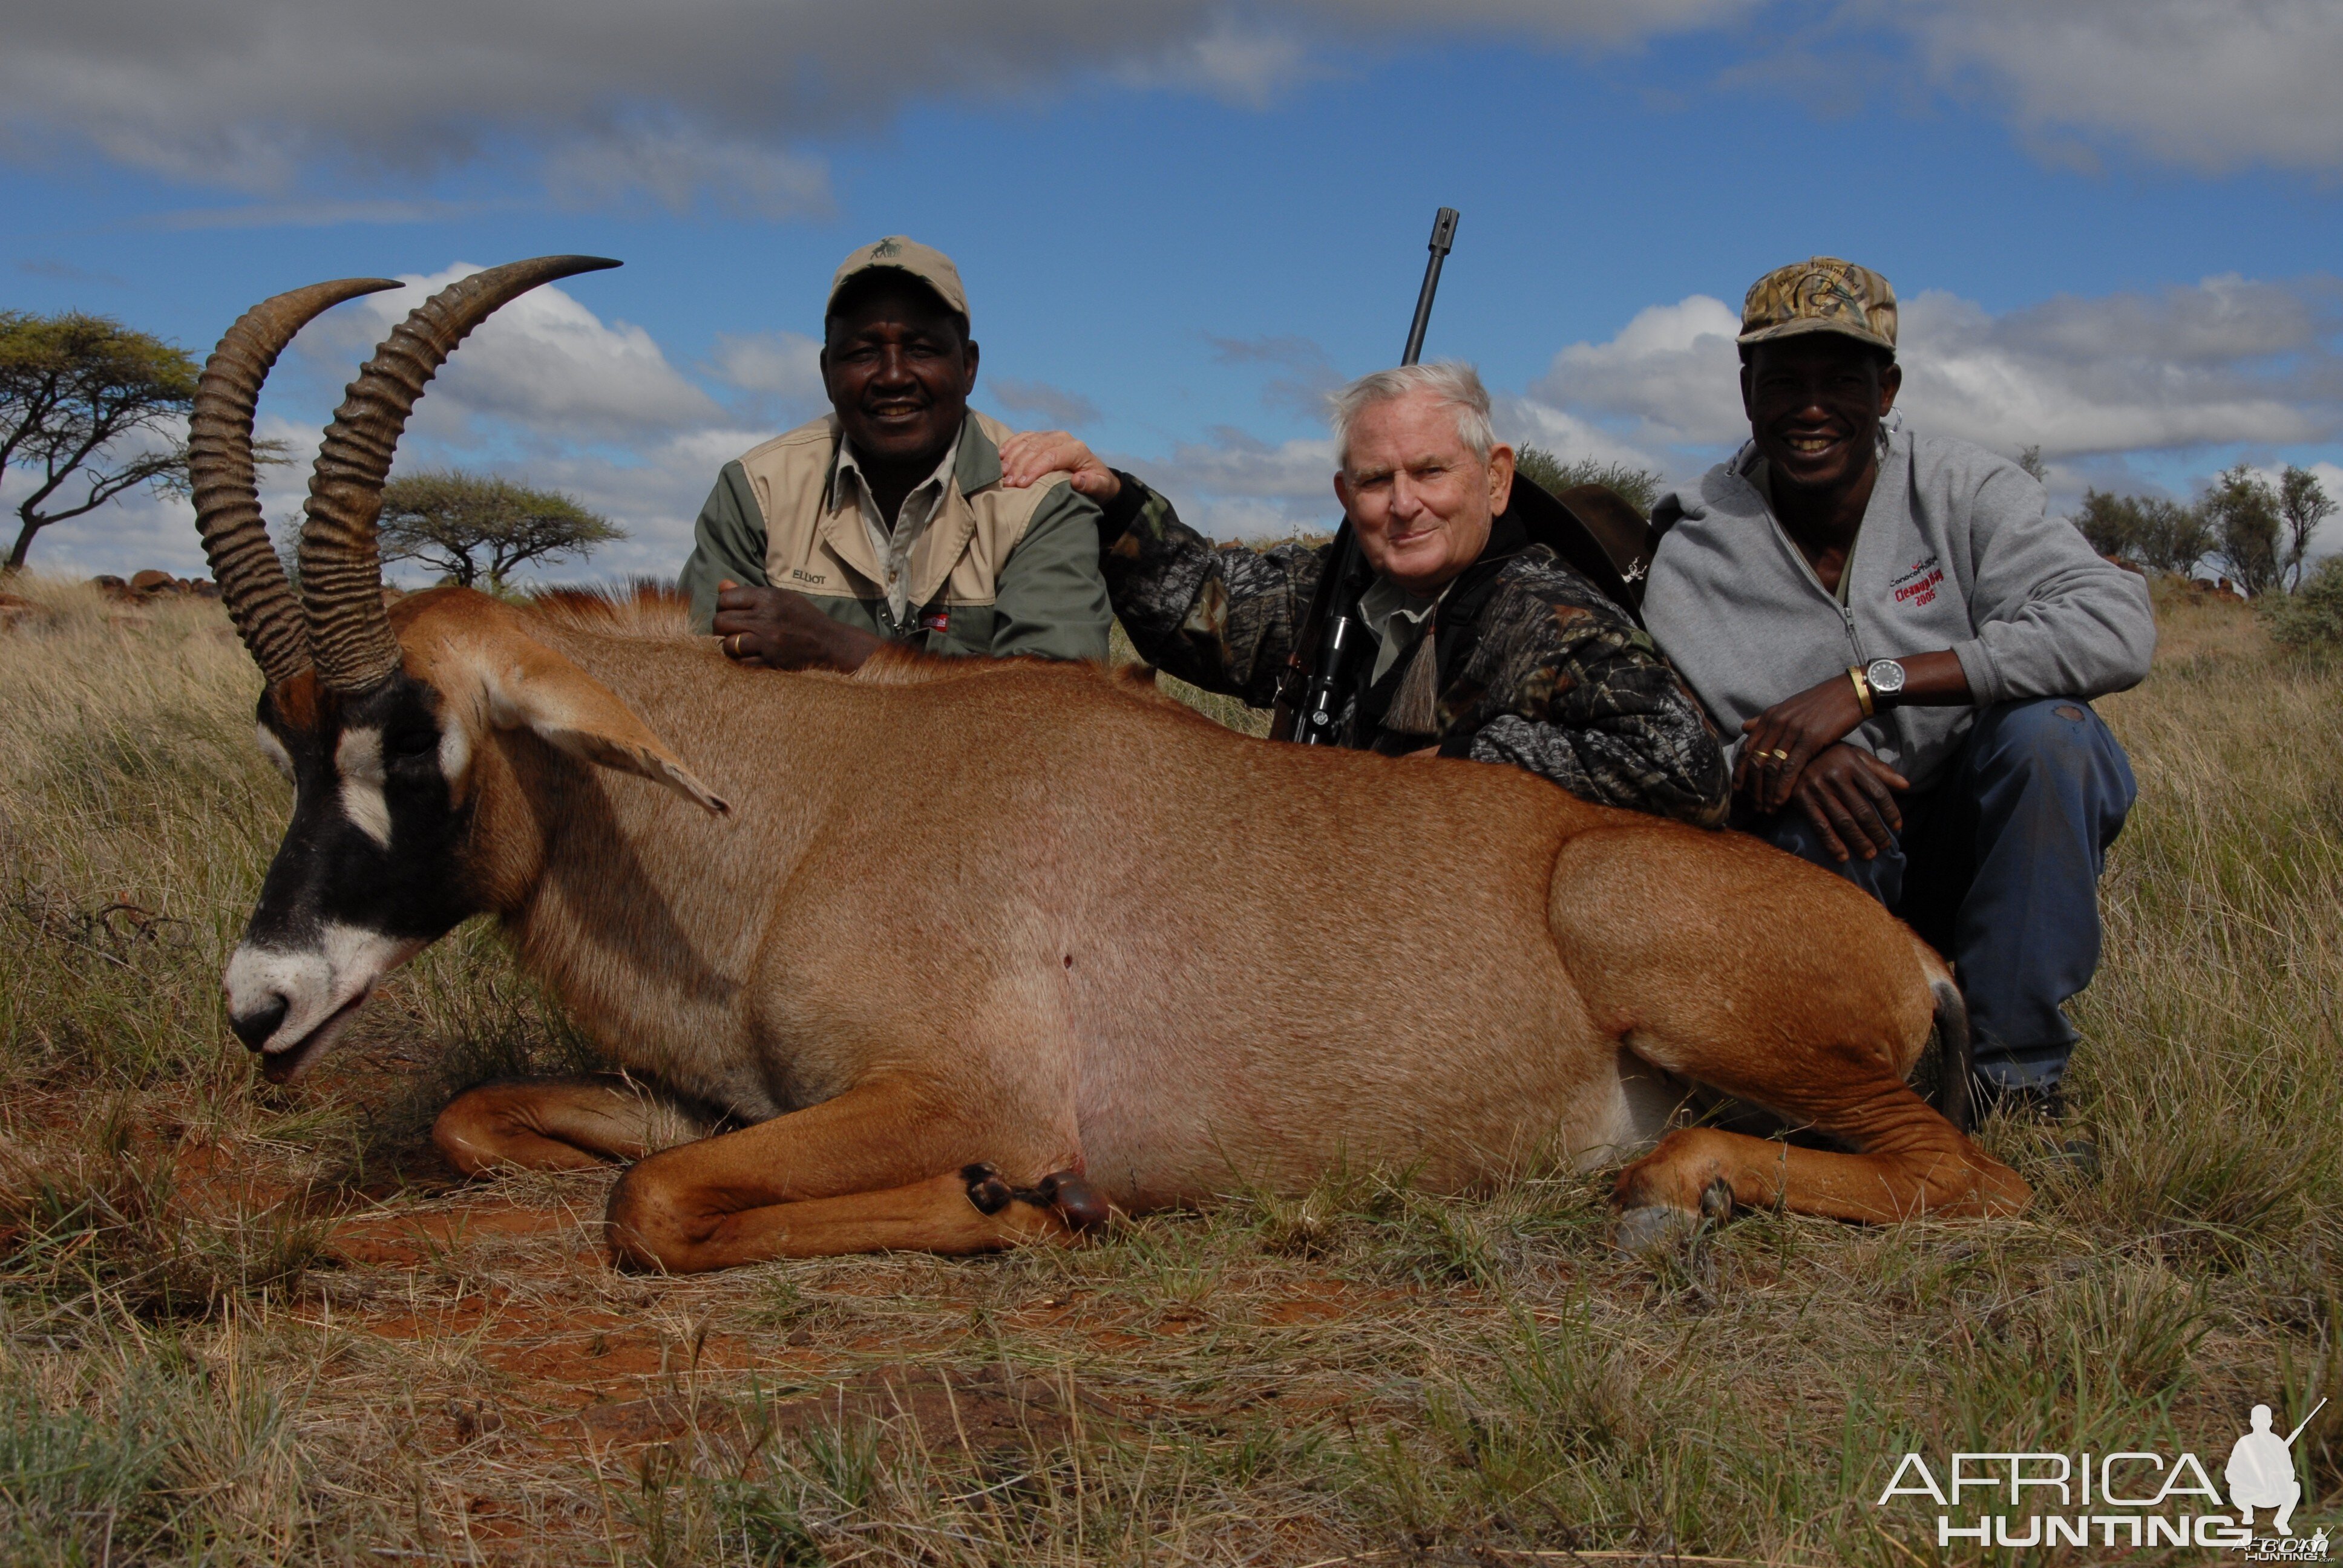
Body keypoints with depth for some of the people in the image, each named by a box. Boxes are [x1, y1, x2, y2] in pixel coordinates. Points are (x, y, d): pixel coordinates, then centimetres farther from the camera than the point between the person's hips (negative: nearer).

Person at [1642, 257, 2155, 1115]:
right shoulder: (1693, 559, -5)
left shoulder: (1964, 491, -7)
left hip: (1970, 844, 1)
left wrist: (1867, 684, -30)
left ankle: (2014, 1071, -15)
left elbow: (2119, 627, -24)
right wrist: (1782, 762, -34)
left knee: (2048, 727, -28)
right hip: (1822, 865, 0)